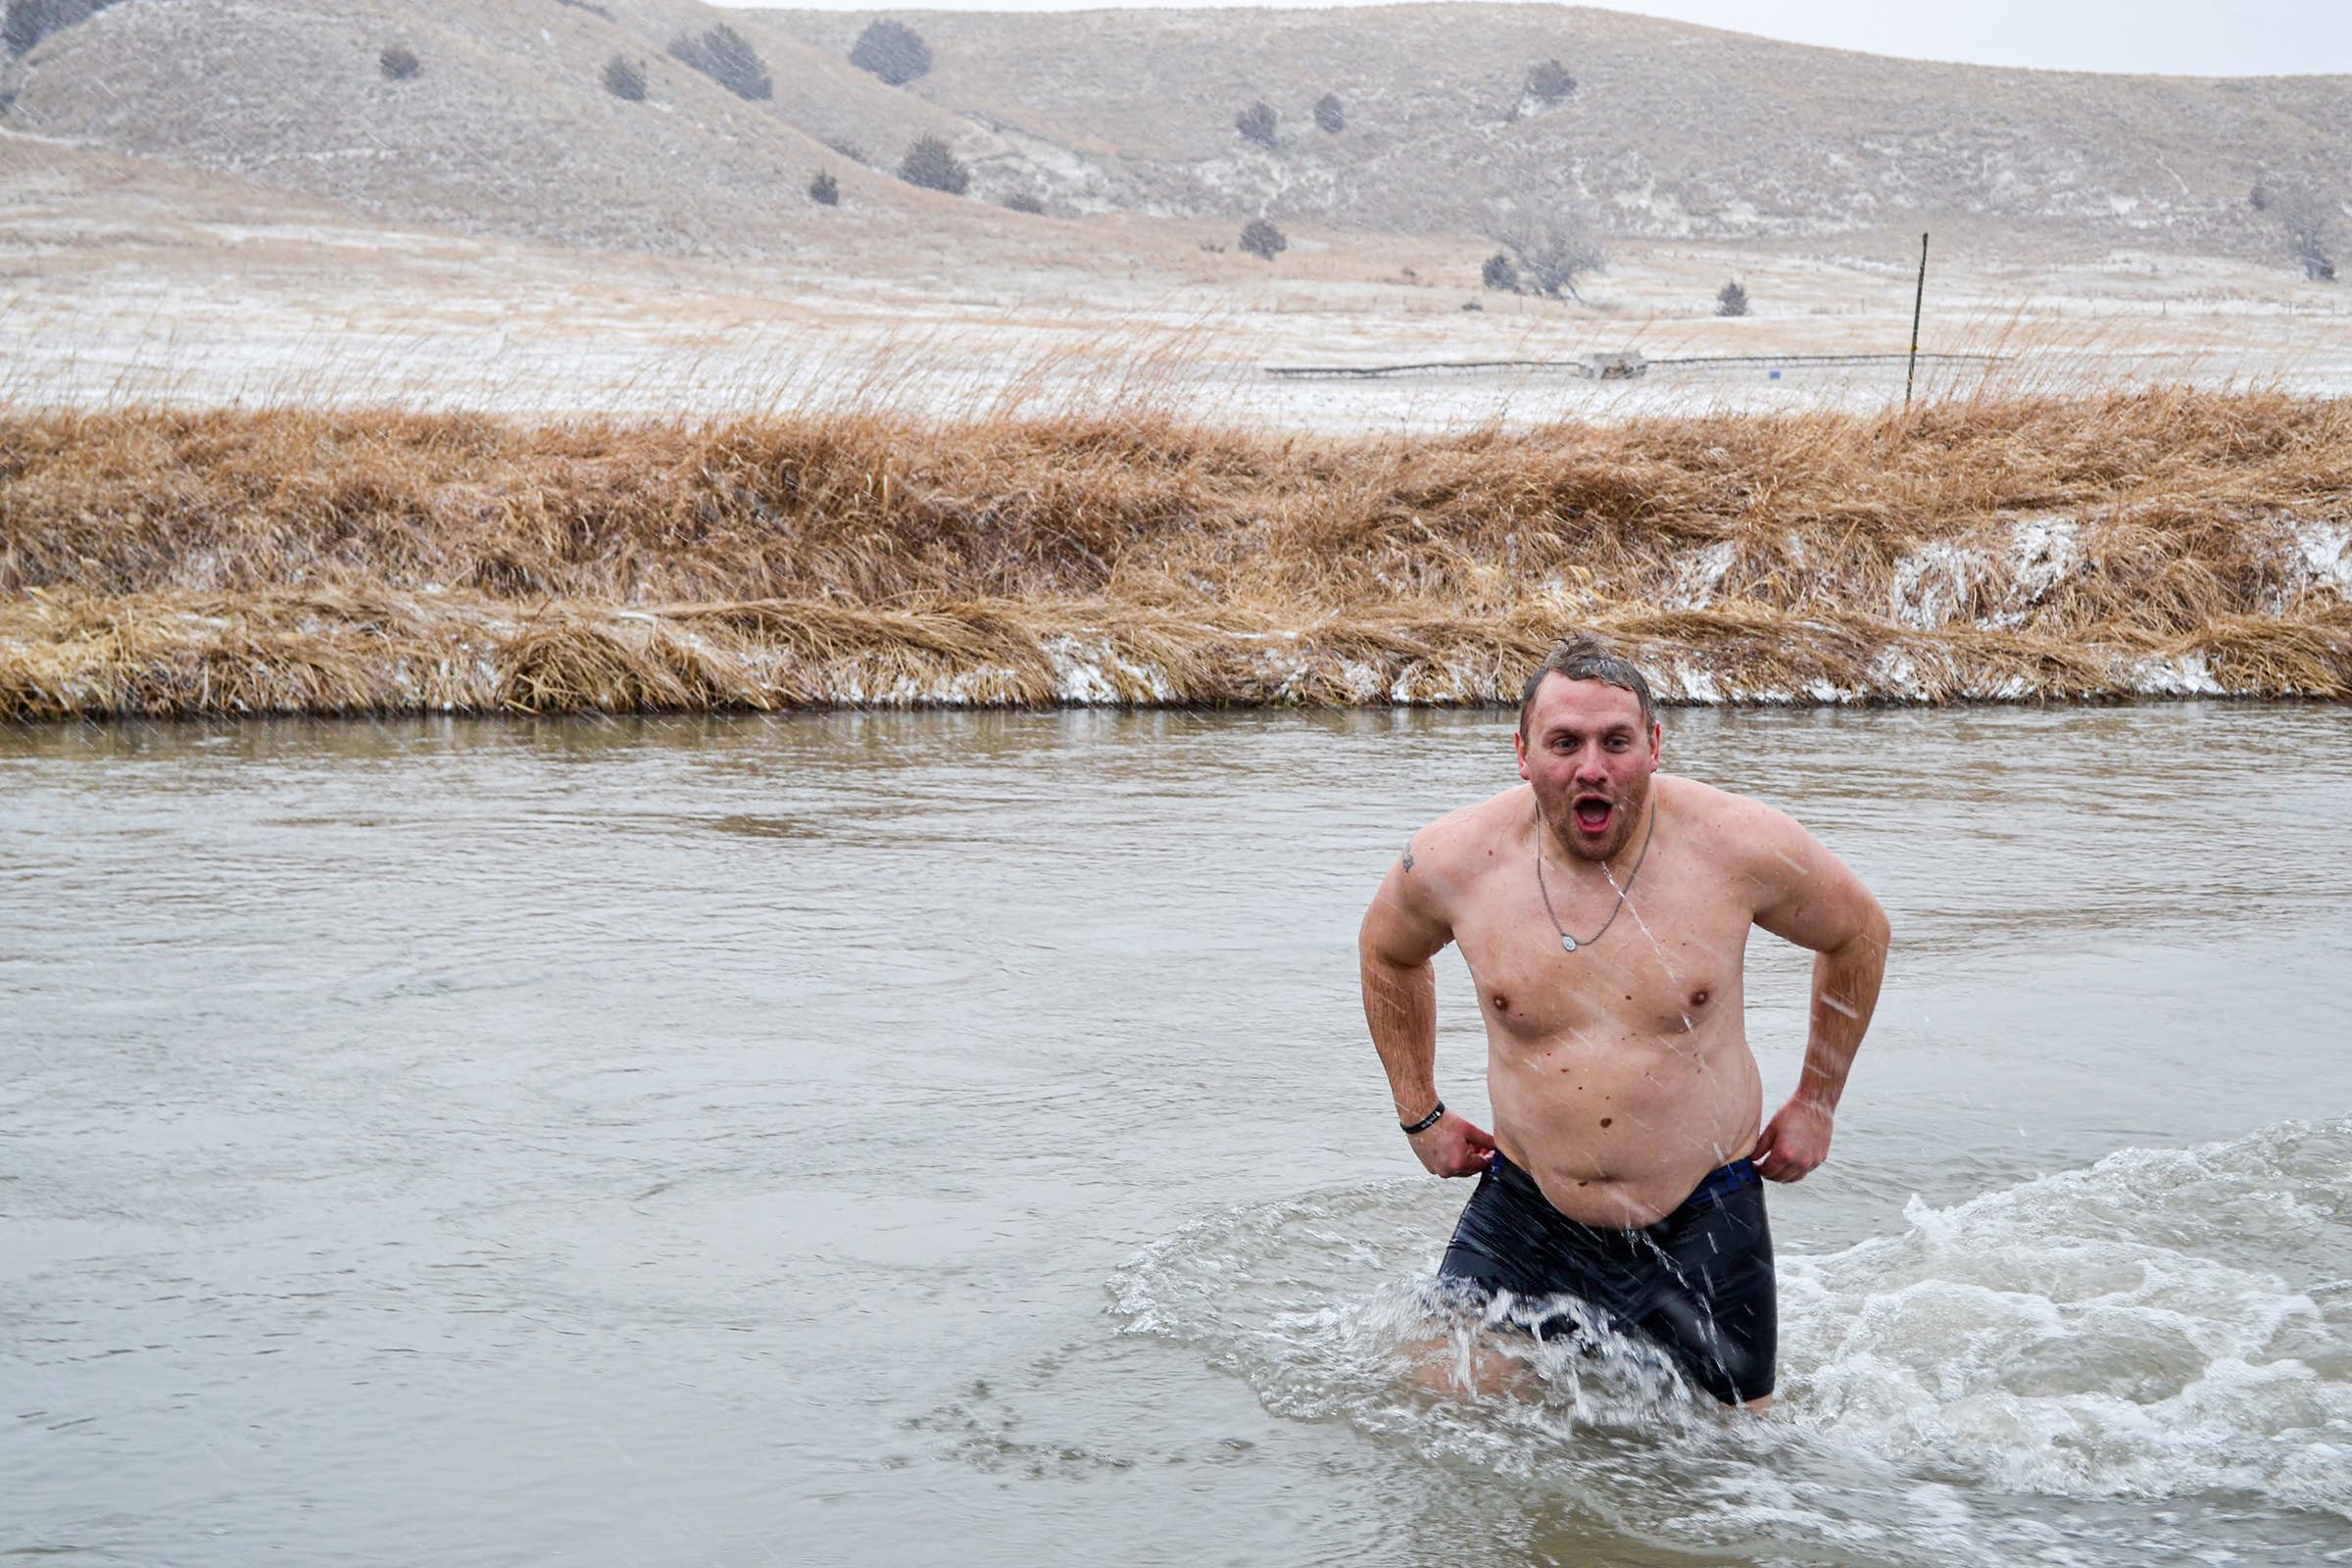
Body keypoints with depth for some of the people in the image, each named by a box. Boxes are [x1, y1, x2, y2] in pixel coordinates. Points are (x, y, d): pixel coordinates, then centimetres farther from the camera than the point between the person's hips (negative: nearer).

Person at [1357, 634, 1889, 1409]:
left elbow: (1859, 934, 5)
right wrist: (1420, 1113, 13)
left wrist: (1816, 1105, 7)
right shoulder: (1454, 859, -10)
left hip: (1701, 1227, -1)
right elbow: (1388, 950, 14)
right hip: (1525, 1215, 1)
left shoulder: (1737, 845, -15)